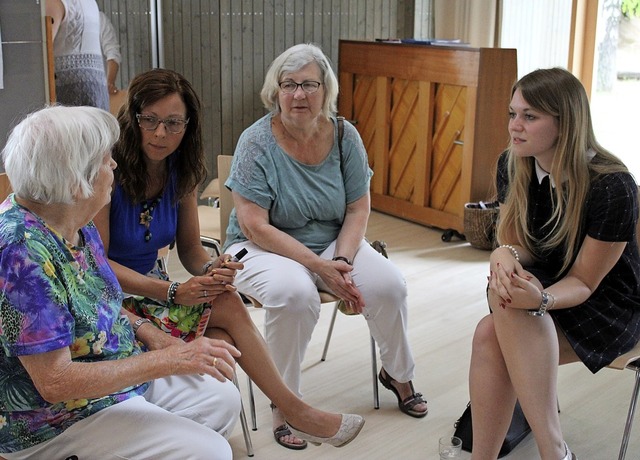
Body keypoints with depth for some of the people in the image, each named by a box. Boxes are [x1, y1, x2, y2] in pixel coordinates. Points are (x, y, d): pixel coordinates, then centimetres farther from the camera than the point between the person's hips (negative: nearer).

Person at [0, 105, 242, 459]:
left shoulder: (76, 224, 0)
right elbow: (54, 382, -30)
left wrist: (159, 341, 0)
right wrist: (166, 360, -26)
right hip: (55, 423, -9)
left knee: (222, 398, 12)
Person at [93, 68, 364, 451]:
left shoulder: (182, 172, 1)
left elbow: (190, 249, 7)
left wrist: (210, 271, -18)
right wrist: (173, 292, -27)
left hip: (152, 284, 6)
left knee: (221, 343, -23)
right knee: (227, 306, -23)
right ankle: (295, 412, -11)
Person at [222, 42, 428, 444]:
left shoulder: (344, 136, -4)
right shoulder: (257, 142, -16)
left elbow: (359, 208, 0)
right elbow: (255, 226, -20)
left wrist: (342, 260, -19)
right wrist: (319, 266, -25)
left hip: (334, 244, 4)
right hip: (266, 248, -4)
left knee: (388, 284, -19)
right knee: (294, 292, -36)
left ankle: (398, 374, 12)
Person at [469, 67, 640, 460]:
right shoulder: (512, 166, -6)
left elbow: (583, 282, -17)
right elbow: (517, 245, 1)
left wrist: (541, 300, -39)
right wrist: (504, 254, -24)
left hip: (608, 308, -5)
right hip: (542, 283, 5)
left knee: (492, 335, -32)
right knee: (489, 335, -30)